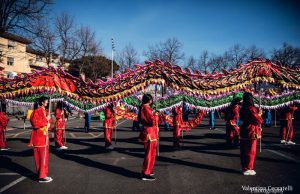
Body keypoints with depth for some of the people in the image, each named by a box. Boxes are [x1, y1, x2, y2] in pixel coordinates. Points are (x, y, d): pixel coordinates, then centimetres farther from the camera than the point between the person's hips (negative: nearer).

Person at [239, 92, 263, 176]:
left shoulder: (242, 109, 6)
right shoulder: (252, 109, -18)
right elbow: (259, 121, -18)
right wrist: (259, 115, 2)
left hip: (243, 132, 8)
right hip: (251, 133, -8)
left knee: (244, 151, 13)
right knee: (251, 152, 2)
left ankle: (244, 168, 23)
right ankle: (248, 169, 8)